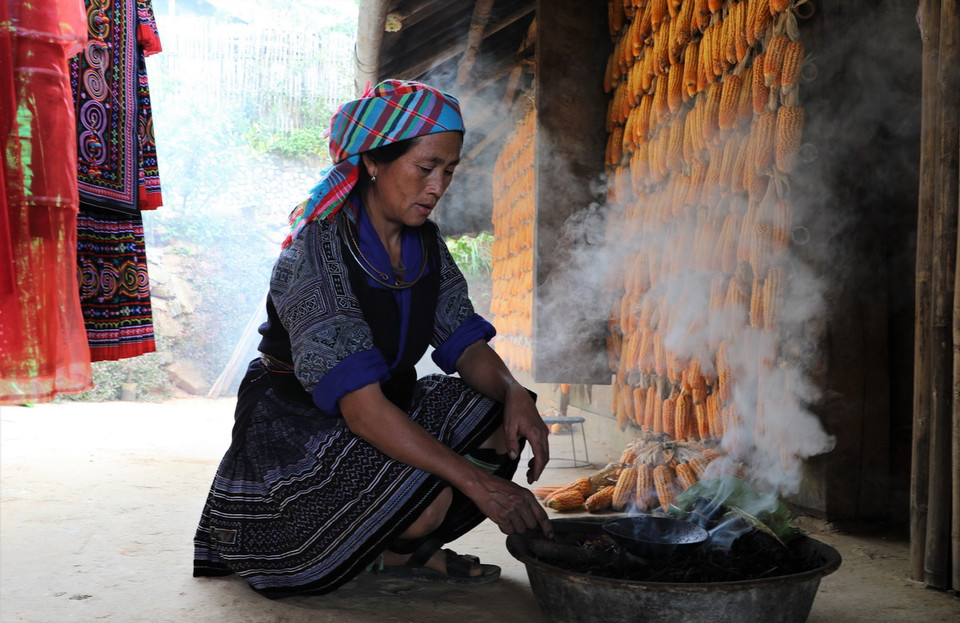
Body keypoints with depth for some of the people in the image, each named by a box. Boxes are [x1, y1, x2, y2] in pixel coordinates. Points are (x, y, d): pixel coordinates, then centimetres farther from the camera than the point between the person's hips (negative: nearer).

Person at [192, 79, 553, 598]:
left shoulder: (424, 244, -1)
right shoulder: (316, 254, -26)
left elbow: (466, 344, -2)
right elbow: (360, 407, -35)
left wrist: (512, 392, -27)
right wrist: (476, 480, -40)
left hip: (388, 410, 8)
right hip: (296, 427, -8)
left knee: (503, 418, -10)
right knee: (428, 497, -32)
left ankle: (406, 550, -3)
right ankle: (397, 549, 2)